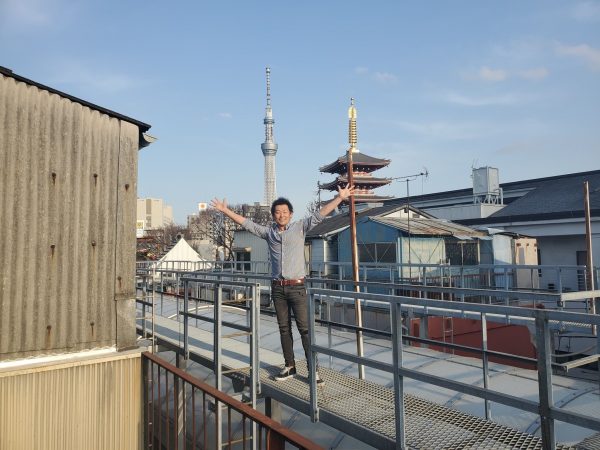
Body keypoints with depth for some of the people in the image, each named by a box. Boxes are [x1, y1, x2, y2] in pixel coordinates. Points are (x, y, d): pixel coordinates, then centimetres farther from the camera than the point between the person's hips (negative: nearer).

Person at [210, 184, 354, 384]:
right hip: (277, 287, 4)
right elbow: (246, 223, 13)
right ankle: (289, 366, 21)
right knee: (284, 328, 11)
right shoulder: (268, 231, 10)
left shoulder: (300, 227, 2)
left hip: (297, 286, -4)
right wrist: (226, 211, 12)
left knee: (305, 328, -5)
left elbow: (319, 214, -5)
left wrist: (340, 197, -11)